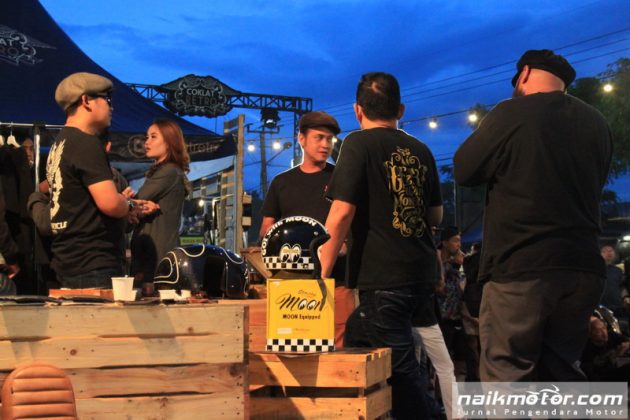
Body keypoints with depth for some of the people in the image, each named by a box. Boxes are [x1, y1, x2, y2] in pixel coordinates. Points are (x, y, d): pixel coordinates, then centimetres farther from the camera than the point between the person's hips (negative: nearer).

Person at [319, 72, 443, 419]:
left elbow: (343, 211, -16)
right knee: (356, 344, 21)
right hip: (422, 273, 7)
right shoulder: (421, 150, 10)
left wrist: (321, 274, -11)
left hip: (384, 276, -7)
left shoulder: (359, 144, -7)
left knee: (401, 369, -2)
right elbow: (435, 217, 19)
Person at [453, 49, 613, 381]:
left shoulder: (511, 113, -7)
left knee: (507, 376, 0)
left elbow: (464, 171, -1)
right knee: (561, 373, 15)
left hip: (520, 268, -6)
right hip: (582, 267, 6)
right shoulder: (596, 123, 11)